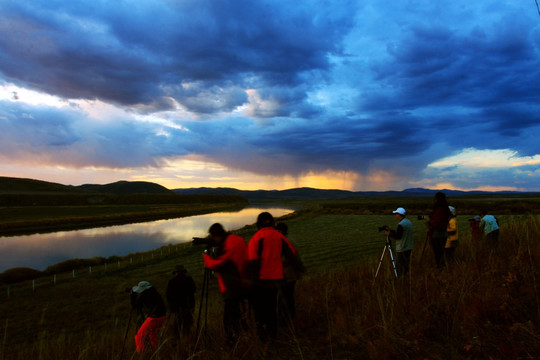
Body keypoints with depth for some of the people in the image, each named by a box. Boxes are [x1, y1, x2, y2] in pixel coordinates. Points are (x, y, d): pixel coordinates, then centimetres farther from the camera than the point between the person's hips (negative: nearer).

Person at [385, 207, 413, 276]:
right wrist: (391, 231, 15)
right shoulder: (409, 222, 9)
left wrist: (389, 234, -7)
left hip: (401, 249, -9)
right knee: (406, 265, 15)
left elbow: (398, 236, -19)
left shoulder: (401, 224, -21)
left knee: (399, 266, -1)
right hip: (409, 248, 9)